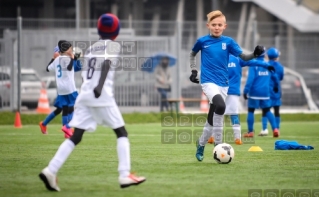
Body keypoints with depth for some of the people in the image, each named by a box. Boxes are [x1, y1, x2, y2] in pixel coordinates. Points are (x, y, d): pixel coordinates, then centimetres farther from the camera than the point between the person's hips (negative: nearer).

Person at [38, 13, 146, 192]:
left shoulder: (91, 48, 21)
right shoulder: (112, 46, 4)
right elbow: (106, 64, -14)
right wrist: (100, 85, -25)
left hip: (84, 95, 6)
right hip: (103, 95, -6)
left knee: (75, 137, 2)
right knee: (122, 133, 4)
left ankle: (50, 171, -11)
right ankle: (125, 175, -7)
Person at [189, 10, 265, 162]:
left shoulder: (228, 42, 3)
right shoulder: (202, 41, 0)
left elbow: (243, 57, -2)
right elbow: (192, 54, 18)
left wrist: (255, 54, -21)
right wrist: (193, 71, 8)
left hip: (223, 84, 4)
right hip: (208, 81, -4)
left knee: (213, 117, 9)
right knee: (220, 106, -30)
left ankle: (201, 144, 32)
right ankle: (218, 145, -20)